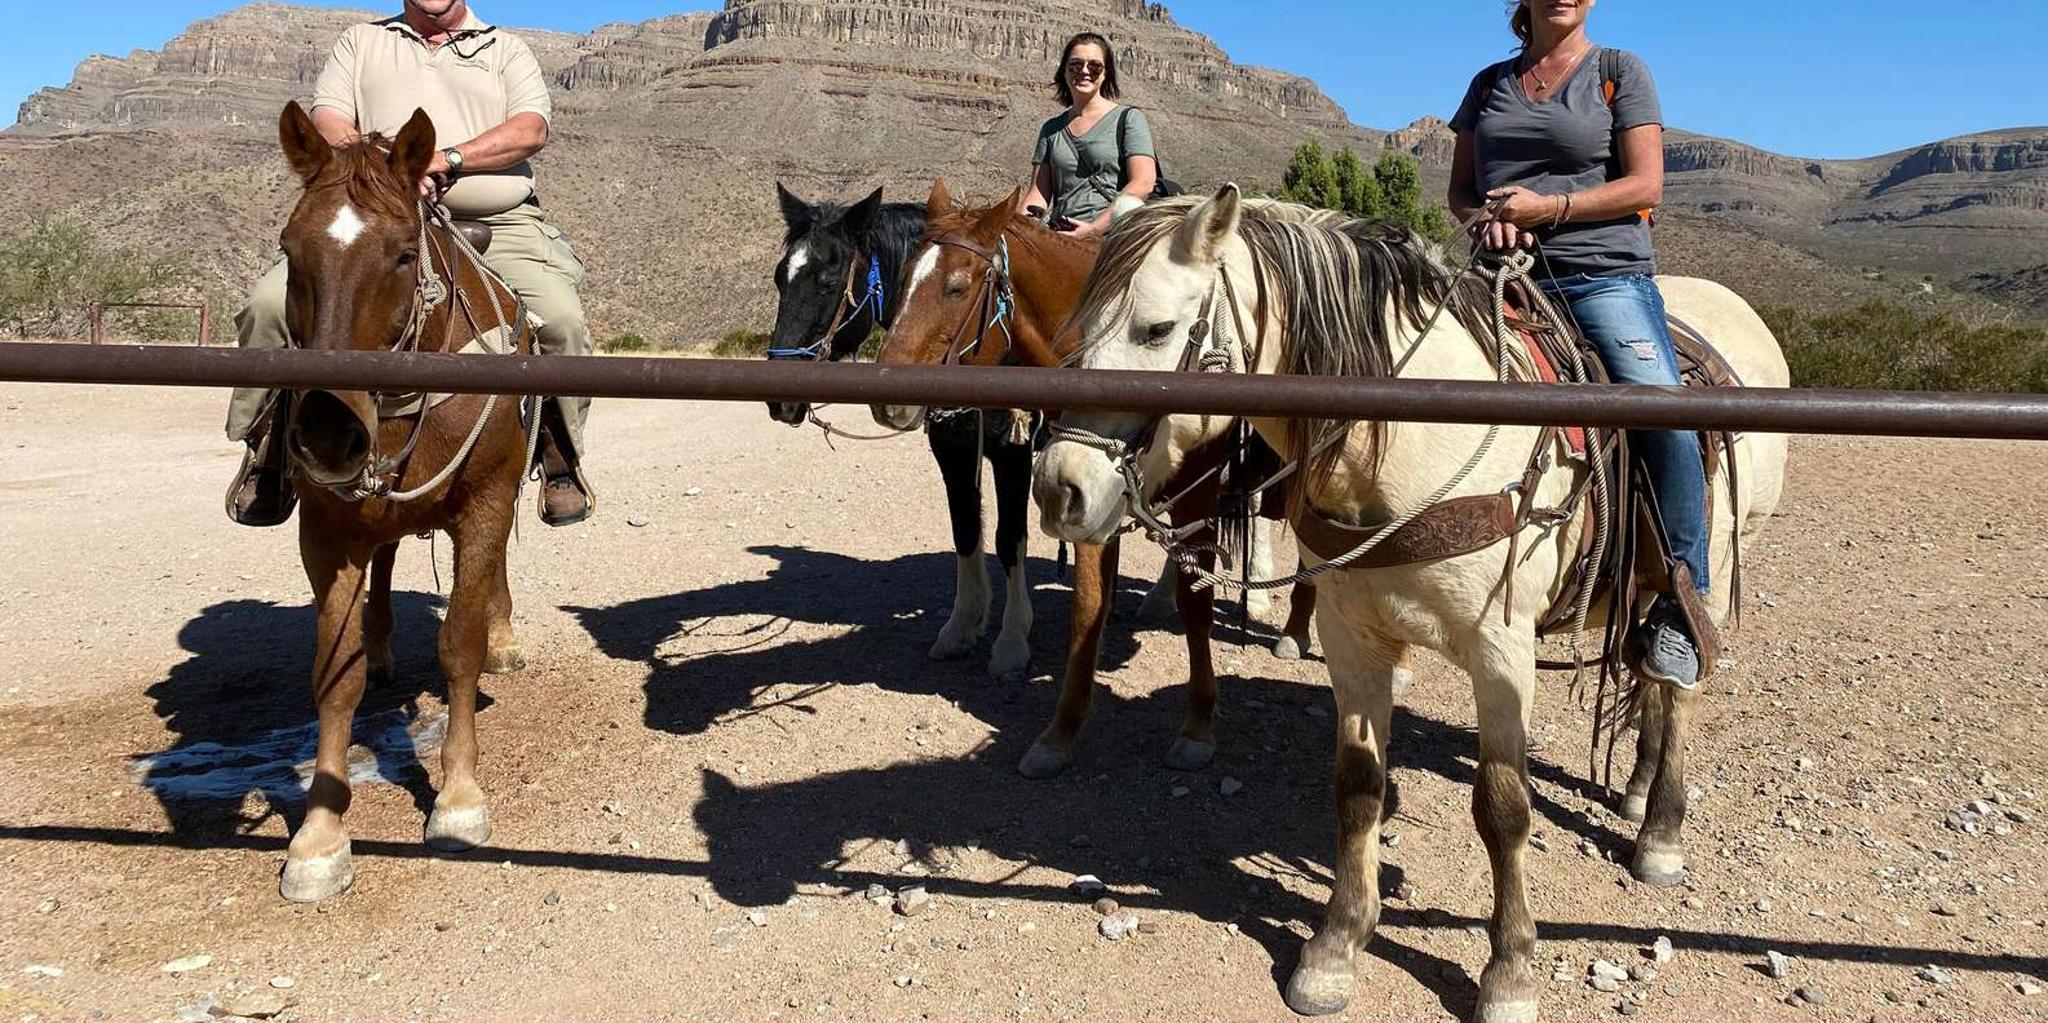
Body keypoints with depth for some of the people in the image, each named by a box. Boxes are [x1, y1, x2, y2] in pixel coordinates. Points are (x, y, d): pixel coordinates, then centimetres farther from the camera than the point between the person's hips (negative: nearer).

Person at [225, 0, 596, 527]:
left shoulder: (507, 49, 19)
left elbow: (531, 129, 1)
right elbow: (327, 121, 9)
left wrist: (450, 159, -14)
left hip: (499, 227, -1)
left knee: (562, 319, -29)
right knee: (271, 304, -19)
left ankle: (561, 461, -9)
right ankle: (270, 451, 0)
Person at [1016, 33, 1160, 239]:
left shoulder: (1128, 118, 7)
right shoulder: (1052, 129, 20)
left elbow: (1143, 183, -5)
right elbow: (1038, 193, 15)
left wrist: (1094, 228, -15)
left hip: (1113, 234, -4)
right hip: (1059, 236, 4)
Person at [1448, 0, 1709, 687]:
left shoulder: (1620, 72, 9)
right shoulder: (1489, 84, 20)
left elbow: (1646, 185, 0)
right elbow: (1459, 191, 19)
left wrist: (1547, 207, -13)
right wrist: (1486, 218, -5)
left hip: (1603, 275, -4)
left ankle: (1679, 608, -19)